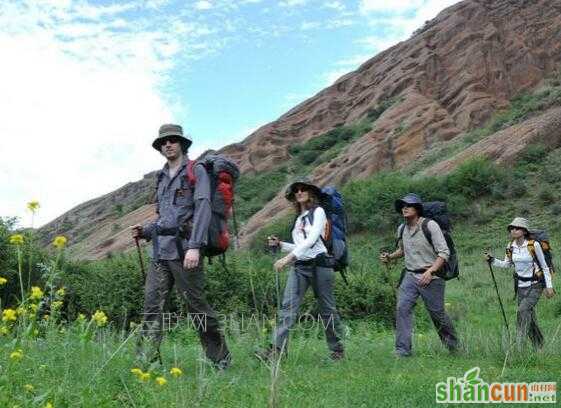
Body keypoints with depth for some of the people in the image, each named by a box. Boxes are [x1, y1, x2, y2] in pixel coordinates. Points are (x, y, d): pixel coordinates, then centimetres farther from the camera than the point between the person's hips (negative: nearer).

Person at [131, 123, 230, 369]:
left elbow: (203, 208, -11)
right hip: (160, 251, 6)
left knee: (197, 305, -1)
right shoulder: (162, 178, 21)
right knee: (152, 304, -2)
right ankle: (147, 360, 0)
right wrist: (145, 232, 10)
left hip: (184, 249, -6)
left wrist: (194, 246, -21)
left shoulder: (196, 171, 1)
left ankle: (221, 359, 13)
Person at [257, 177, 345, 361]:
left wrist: (288, 258, -21)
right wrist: (280, 244, 8)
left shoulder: (318, 211, 1)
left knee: (327, 309, 2)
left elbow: (311, 240, -13)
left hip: (319, 263, -5)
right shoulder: (298, 219, 20)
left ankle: (337, 349, 16)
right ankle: (277, 348, -16)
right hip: (299, 266, 5)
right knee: (288, 306, -10)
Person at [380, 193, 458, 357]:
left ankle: (453, 346, 29)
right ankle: (402, 350, -5)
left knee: (437, 313, 5)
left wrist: (430, 272, -22)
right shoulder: (401, 229, 9)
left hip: (430, 277, -5)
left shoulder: (430, 225, -11)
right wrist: (390, 256, 7)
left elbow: (444, 252, -13)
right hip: (410, 275, 5)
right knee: (402, 308, -11)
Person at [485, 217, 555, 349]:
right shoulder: (511, 246, -1)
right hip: (521, 286, 5)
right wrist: (492, 260, -2)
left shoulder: (534, 245, -15)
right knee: (529, 318, 11)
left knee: (523, 310, -22)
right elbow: (507, 264, 13)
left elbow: (544, 266, -6)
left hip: (535, 285, -5)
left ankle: (518, 345, -17)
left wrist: (549, 286, -6)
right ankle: (539, 348, 29)